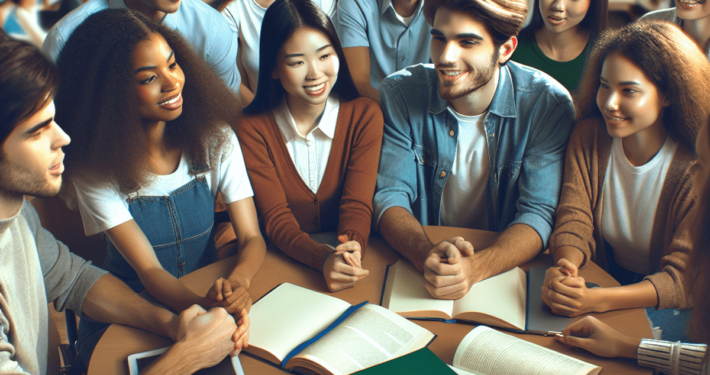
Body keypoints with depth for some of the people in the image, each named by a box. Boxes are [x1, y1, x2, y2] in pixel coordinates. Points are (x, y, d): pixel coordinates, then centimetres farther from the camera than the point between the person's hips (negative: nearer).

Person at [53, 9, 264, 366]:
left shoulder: (214, 140, -7)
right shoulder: (96, 169, -14)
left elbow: (252, 238, -8)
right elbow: (148, 270, -19)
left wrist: (237, 282, -32)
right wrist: (203, 306, -40)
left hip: (211, 295, 3)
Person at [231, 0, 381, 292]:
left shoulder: (365, 115, -3)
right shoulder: (252, 128, -6)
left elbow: (357, 204, -11)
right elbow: (276, 218, -11)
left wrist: (353, 245, -33)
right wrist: (322, 259, -30)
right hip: (285, 263, 0)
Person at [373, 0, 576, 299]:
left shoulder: (549, 104, -13)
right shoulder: (399, 94, -10)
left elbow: (539, 213, -15)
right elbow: (390, 196, -11)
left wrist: (475, 268, -34)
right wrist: (426, 255, -32)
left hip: (506, 272, 0)